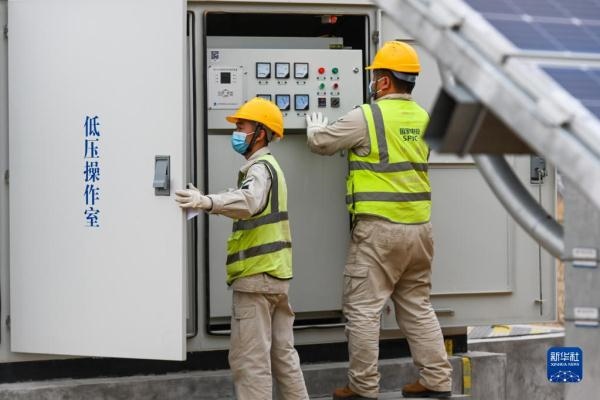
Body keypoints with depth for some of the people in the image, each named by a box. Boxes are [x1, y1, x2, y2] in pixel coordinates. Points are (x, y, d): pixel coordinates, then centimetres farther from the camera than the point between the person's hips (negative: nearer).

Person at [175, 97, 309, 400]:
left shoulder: (260, 168, -12)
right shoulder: (269, 167, 20)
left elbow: (249, 202, -33)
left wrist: (207, 202, -49)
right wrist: (209, 204, 13)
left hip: (256, 276, -10)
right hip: (276, 273, 10)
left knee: (249, 358, -8)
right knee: (282, 352, 15)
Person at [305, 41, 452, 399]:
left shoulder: (367, 117, -11)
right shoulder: (423, 118, 9)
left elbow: (321, 142, -1)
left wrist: (315, 126, 23)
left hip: (378, 229, -7)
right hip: (420, 227, 7)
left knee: (363, 310, 1)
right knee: (418, 307, 16)